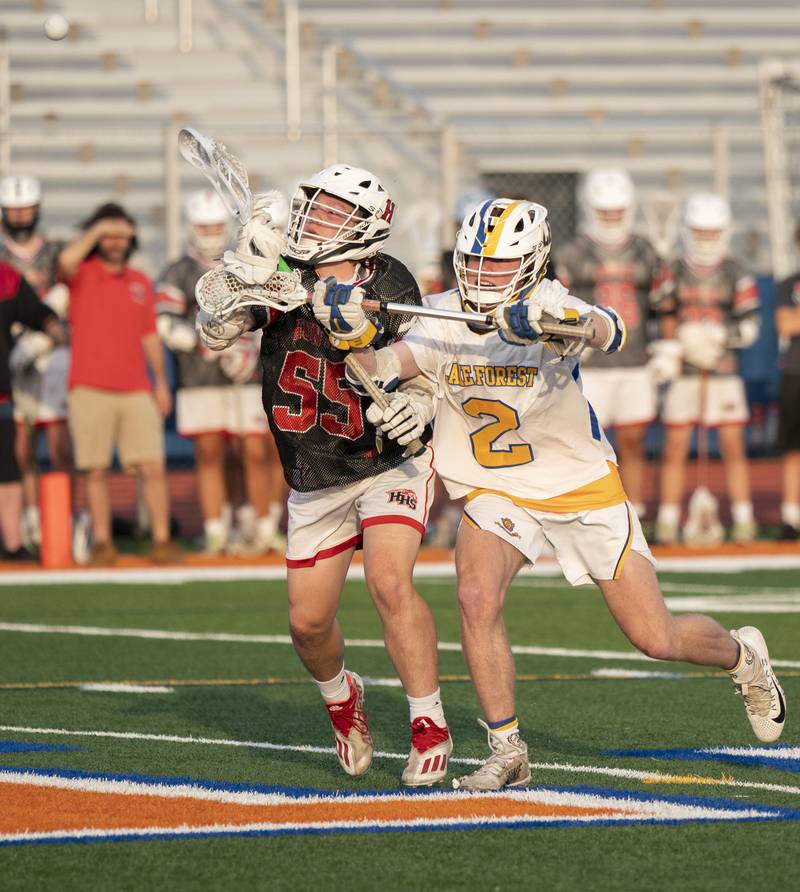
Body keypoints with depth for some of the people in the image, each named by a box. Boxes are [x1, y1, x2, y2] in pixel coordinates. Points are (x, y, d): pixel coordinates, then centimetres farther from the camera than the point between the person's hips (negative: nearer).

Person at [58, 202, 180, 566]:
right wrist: (97, 230, -14)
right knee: (96, 471, 0)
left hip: (136, 392, 3)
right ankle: (102, 544, 6)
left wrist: (161, 382, 16)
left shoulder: (140, 282, 16)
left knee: (153, 468, -4)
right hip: (90, 390, -3)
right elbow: (66, 260, -22)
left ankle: (162, 540, 1)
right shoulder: (82, 273, 3)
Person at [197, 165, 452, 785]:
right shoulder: (283, 272, -6)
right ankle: (341, 699, 39)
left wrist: (363, 341, -33)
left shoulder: (390, 288, -13)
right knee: (309, 622, 5)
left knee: (390, 582, -25)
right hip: (314, 480, 4)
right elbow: (214, 331, -16)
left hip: (389, 463, -4)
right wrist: (253, 258, -28)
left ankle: (430, 728, -12)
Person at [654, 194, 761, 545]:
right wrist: (681, 344, -8)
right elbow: (664, 320, 9)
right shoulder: (675, 272, 7)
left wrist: (718, 335, -17)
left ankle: (743, 519, 4)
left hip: (724, 371, -1)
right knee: (675, 447, -1)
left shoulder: (735, 273, 2)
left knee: (733, 447, -2)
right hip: (683, 371, 1)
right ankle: (668, 521, 4)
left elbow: (750, 326, -2)